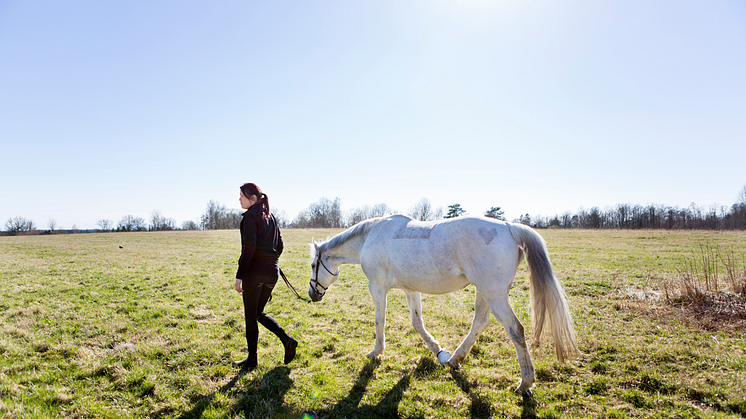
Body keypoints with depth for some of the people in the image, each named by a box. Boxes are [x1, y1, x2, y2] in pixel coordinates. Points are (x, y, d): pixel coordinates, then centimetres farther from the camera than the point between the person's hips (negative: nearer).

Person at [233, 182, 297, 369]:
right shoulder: (270, 216, 14)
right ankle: (287, 339, 5)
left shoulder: (250, 215, -10)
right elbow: (279, 245, 16)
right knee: (259, 313, 19)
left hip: (255, 270, -8)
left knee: (250, 316, 5)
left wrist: (239, 275, -16)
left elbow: (249, 247, -17)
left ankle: (252, 359, 14)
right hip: (272, 271, 8)